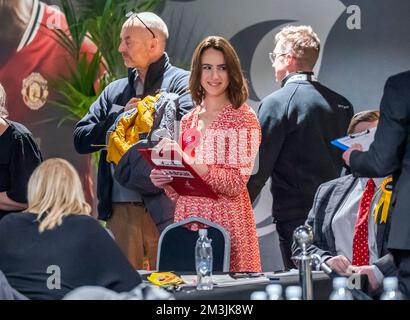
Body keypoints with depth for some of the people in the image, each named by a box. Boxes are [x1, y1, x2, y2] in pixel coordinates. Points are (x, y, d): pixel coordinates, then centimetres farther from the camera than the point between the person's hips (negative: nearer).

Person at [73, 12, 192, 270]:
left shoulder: (182, 82, 1)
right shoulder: (115, 91, 19)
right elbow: (81, 140, 11)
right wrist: (121, 114, -3)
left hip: (165, 208, -5)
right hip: (120, 208, 6)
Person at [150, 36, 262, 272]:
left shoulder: (244, 118, -2)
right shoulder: (189, 121, 14)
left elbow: (236, 184, -11)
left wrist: (188, 162, -18)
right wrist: (165, 180, -1)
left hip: (226, 222, -5)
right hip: (187, 218, 5)